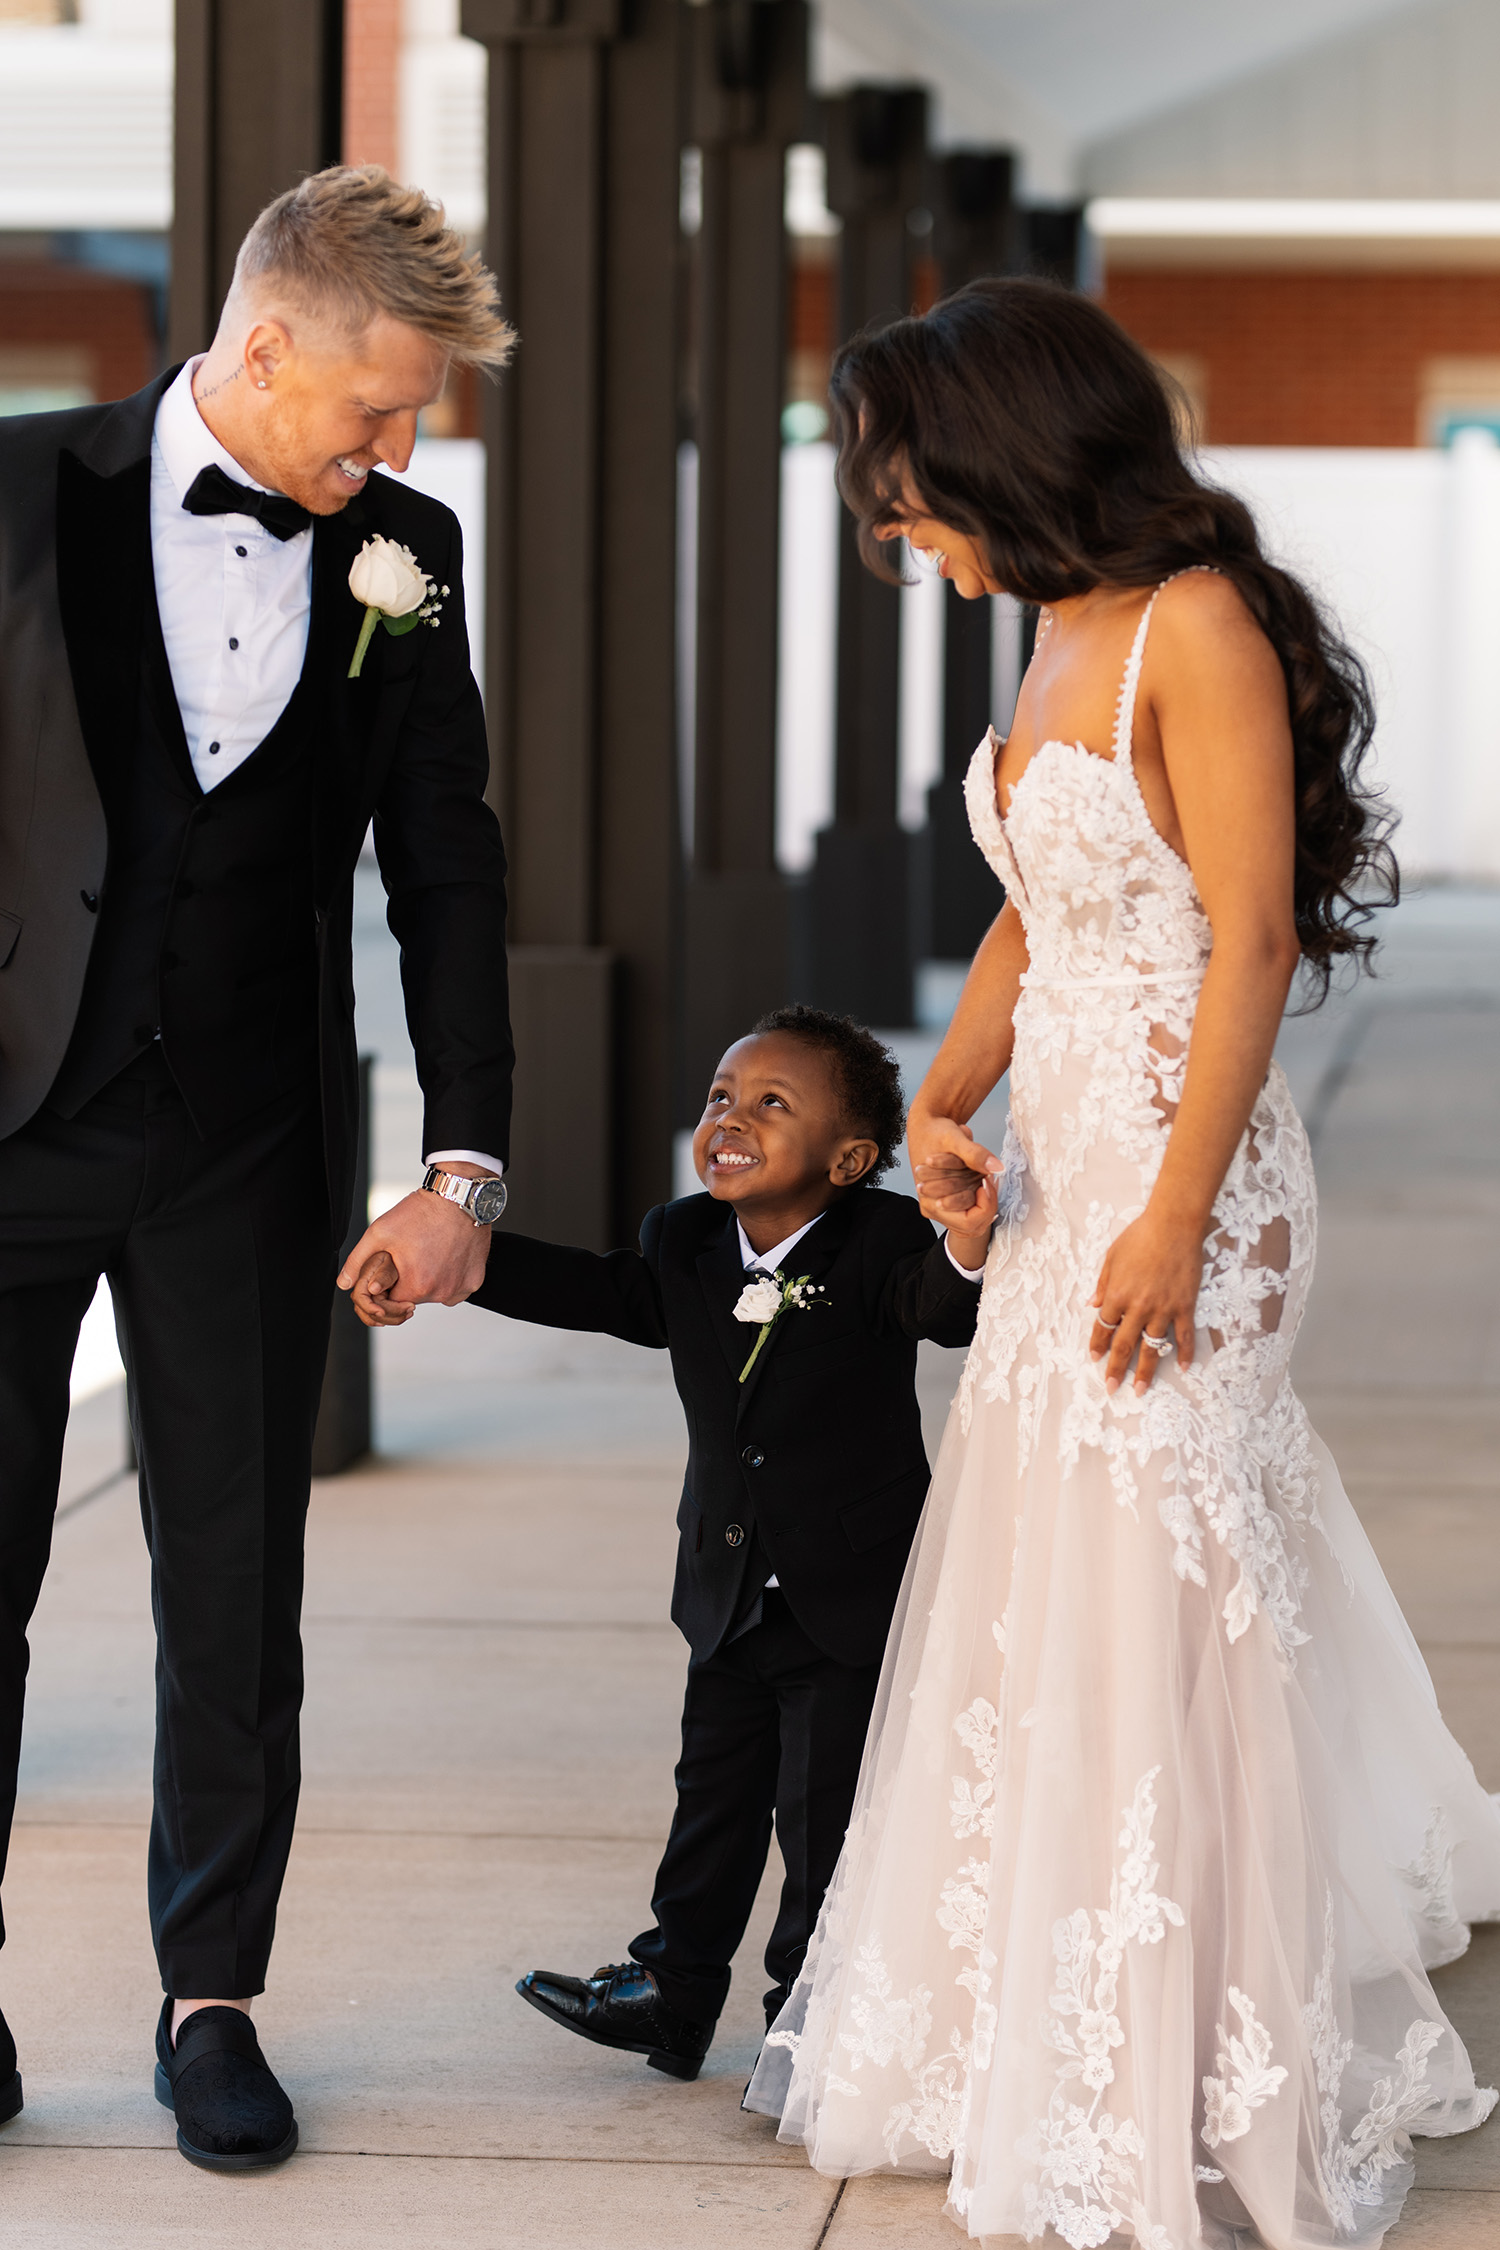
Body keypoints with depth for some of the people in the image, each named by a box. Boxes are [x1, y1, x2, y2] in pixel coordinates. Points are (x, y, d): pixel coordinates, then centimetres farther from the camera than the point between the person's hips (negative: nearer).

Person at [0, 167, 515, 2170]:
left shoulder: (406, 554, 3)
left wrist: (466, 1162, 0)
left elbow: (447, 866, 6)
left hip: (246, 1154, 2)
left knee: (235, 1595, 7)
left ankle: (213, 2004, 19)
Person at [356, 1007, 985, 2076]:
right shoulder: (685, 1247, 0)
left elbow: (944, 1306, -33)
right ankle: (672, 1994, 27)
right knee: (714, 1802, 15)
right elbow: (587, 1289, 8)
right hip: (730, 1597, 5)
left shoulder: (878, 1245, -18)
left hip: (854, 1600, -5)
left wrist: (967, 1249, -57)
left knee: (827, 1818, 0)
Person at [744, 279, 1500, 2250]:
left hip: (1178, 1174, -9)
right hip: (1058, 1168, 9)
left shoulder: (1198, 625, -15)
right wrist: (943, 1102, 3)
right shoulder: (1062, 637, 12)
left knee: (1149, 1604, -3)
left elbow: (1251, 941, -18)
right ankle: (1041, 2031, 26)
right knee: (1038, 1592, 14)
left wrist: (1177, 1217, -20)